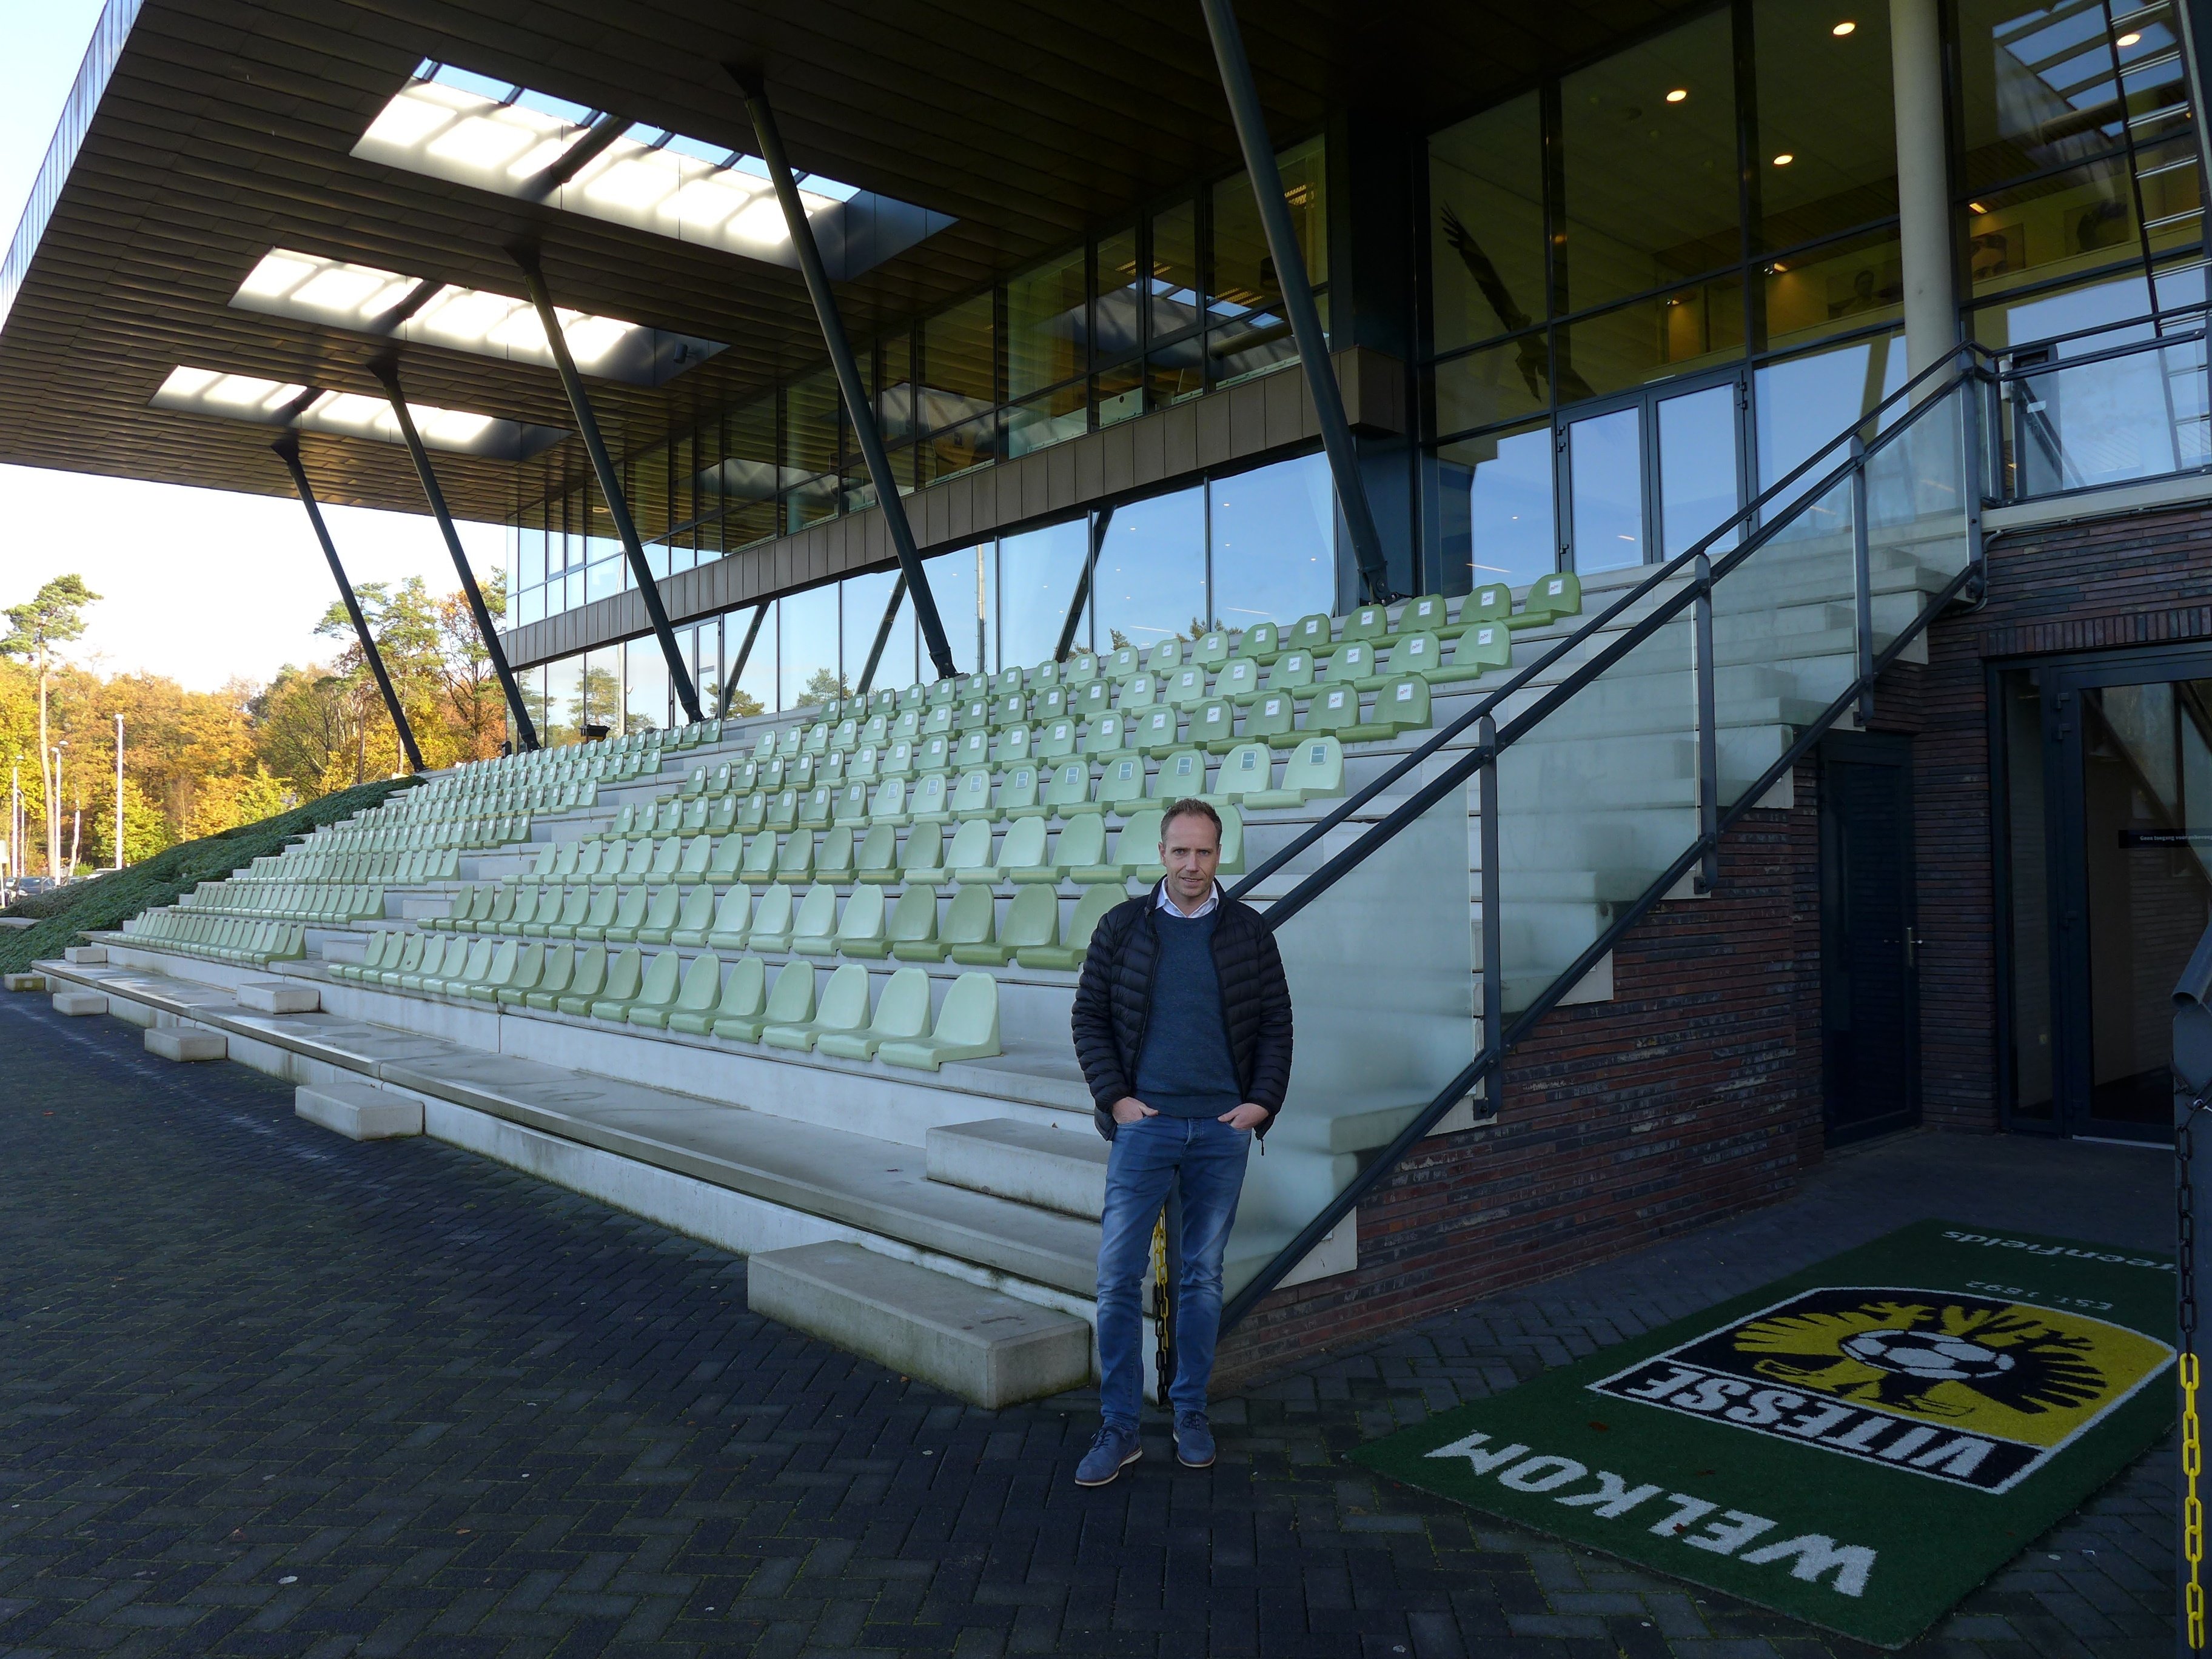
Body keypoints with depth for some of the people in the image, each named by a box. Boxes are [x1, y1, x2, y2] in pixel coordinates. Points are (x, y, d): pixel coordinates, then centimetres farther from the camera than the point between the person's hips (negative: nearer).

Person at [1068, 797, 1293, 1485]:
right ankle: (1119, 1426, 10)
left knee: (1204, 1276, 11)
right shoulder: (1122, 927, 2)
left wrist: (1263, 1100, -2)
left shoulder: (1249, 932, 4)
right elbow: (1089, 1018, 5)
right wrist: (1114, 1096, -5)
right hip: (1145, 1124, -1)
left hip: (1223, 1127, 1)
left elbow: (1276, 1024, 8)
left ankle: (1191, 1411, 25)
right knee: (1118, 1278, -3)